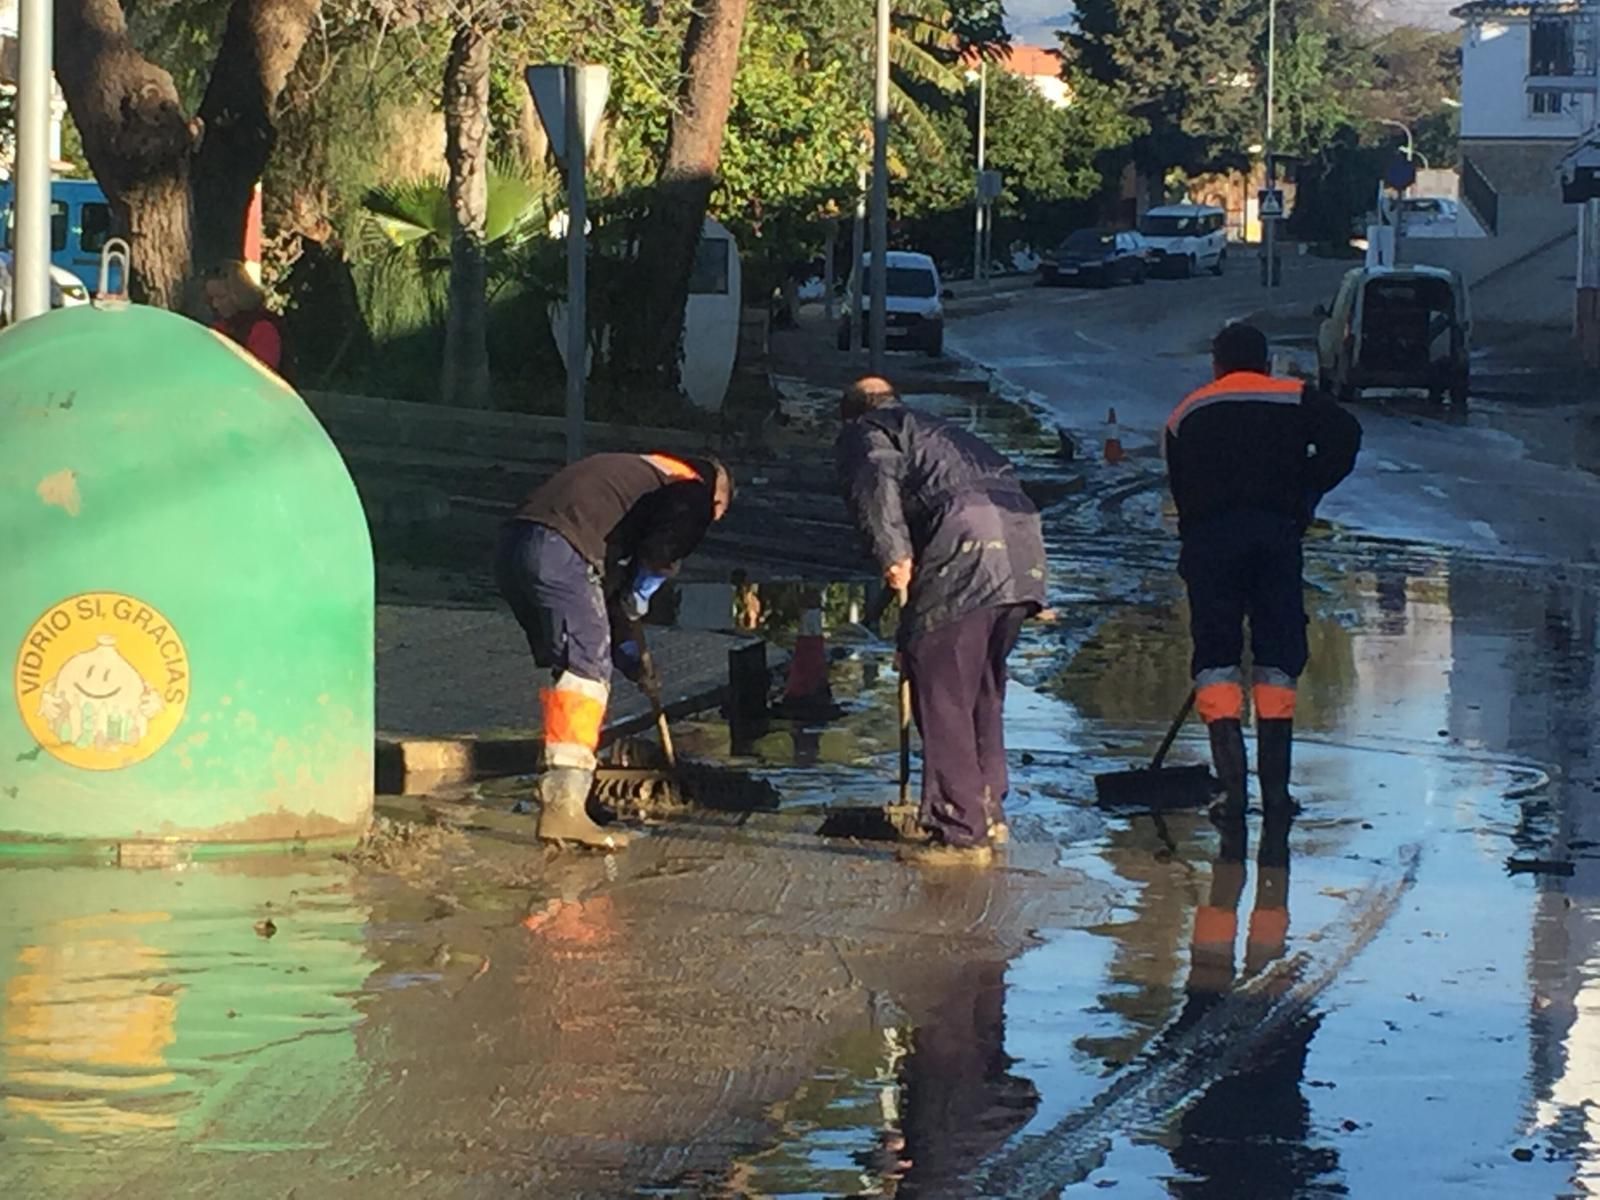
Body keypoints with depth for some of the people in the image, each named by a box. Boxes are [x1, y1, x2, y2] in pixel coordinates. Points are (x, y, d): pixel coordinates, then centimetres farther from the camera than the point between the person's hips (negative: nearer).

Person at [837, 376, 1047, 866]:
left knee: (940, 692, -3)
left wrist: (893, 554, -12)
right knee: (982, 690, 22)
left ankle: (960, 833, -4)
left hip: (963, 548, -8)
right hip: (1023, 541, 8)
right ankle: (987, 812, 29)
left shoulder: (864, 431, 16)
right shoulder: (938, 429, 38)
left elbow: (876, 478, -7)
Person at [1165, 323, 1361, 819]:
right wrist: (1305, 495, 4)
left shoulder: (1187, 415, 20)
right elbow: (1345, 434, -3)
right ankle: (1275, 785, 6)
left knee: (1215, 653, 4)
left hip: (1209, 536, 0)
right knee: (1278, 653, 9)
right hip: (1276, 531, 0)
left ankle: (1232, 783, -6)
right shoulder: (1294, 399, 14)